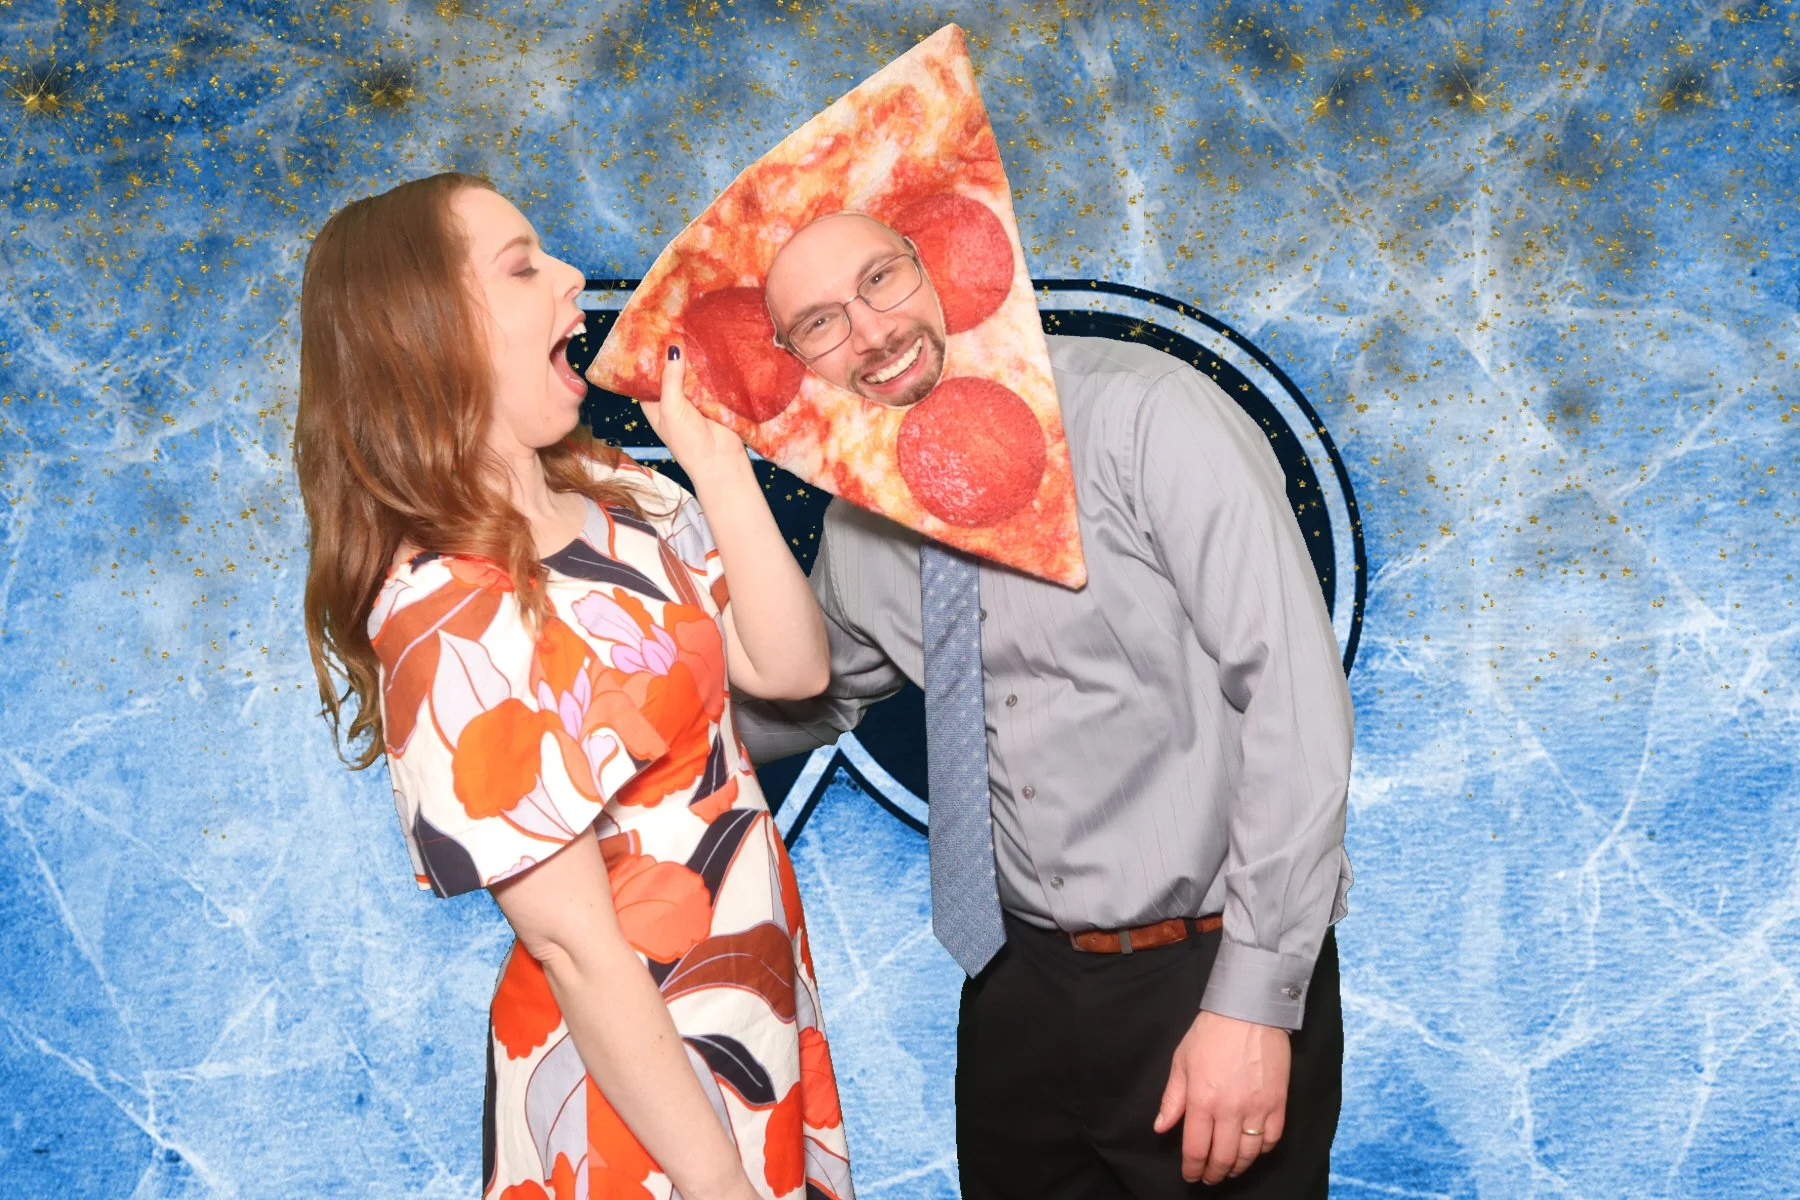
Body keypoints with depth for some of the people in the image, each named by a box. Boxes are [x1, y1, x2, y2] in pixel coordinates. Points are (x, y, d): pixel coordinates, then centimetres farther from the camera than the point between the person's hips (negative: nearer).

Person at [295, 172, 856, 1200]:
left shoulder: (617, 492, -1)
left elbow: (793, 667, -2)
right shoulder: (453, 627, -25)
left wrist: (715, 459, -11)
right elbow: (575, 945, -23)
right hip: (638, 1085, -8)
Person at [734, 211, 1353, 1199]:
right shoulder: (855, 531, 4)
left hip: (1207, 970, -5)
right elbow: (811, 704, 20)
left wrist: (1253, 1002, -20)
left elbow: (1293, 694, -19)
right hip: (1016, 980, 5)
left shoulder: (1144, 413, -15)